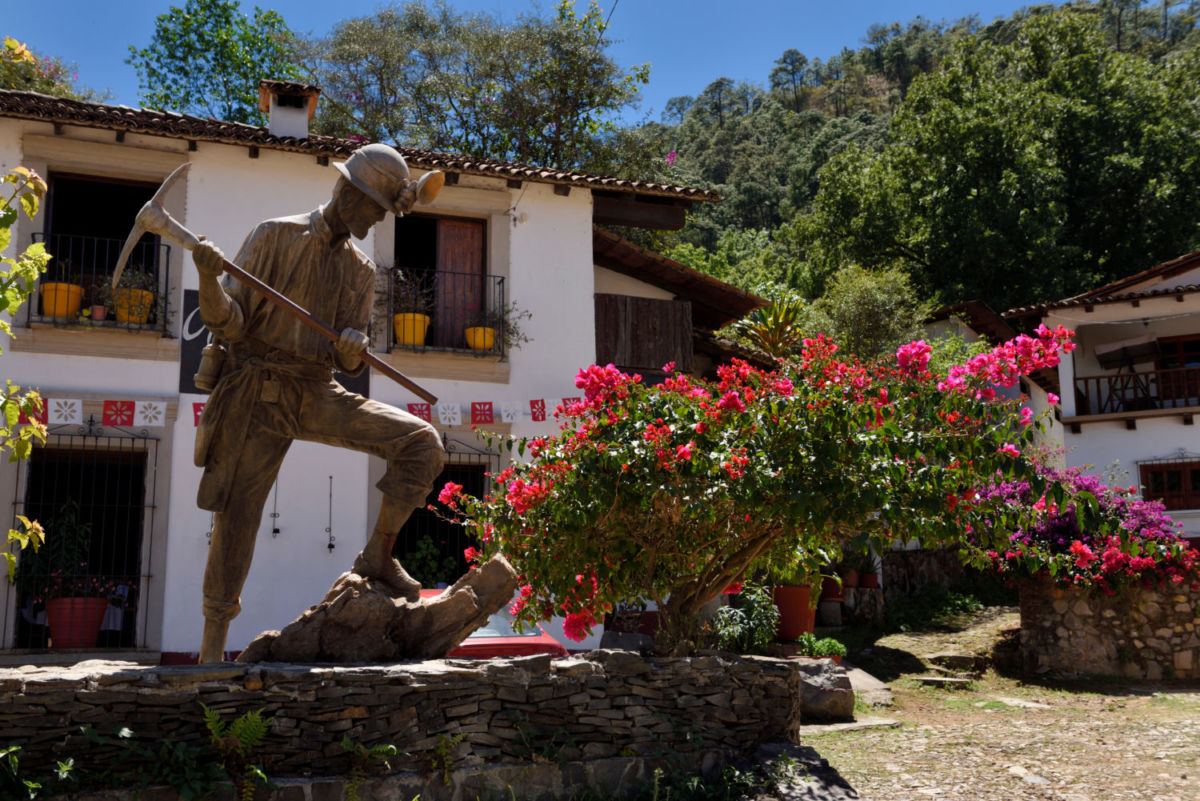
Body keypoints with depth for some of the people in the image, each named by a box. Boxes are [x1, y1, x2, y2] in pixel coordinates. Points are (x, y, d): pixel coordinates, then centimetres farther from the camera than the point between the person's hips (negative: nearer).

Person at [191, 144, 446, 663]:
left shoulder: (361, 272, 12)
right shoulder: (275, 237, -1)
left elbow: (349, 364, 7)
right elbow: (230, 325, -7)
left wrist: (354, 349, -17)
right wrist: (209, 280, -27)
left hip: (317, 395, 4)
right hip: (258, 393, -4)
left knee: (422, 444, -12)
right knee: (236, 520, -3)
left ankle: (377, 557, -1)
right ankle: (212, 648, 9)